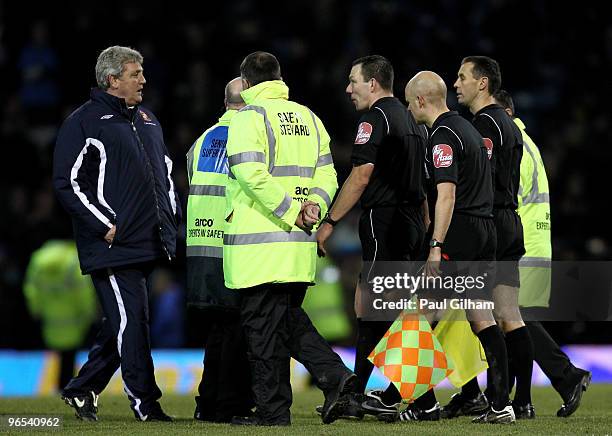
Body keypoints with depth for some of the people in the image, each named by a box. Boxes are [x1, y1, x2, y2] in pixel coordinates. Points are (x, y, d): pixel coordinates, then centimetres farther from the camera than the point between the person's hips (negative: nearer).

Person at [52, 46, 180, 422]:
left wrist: (171, 215, 15)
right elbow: (68, 183, -10)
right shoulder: (84, 122, -6)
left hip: (149, 245, 8)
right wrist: (106, 226, -15)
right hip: (114, 247, -8)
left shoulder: (147, 120, 18)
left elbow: (165, 170, 29)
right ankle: (146, 404, -4)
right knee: (131, 323, -9)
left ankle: (82, 390, 22)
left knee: (124, 324, 10)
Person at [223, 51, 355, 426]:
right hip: (300, 243, 7)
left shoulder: (249, 117, -7)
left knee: (263, 325, -1)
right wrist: (315, 204, -3)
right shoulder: (308, 118, 17)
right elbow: (326, 174, 12)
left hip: (260, 245, -7)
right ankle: (334, 375, 0)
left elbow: (252, 174, -19)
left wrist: (291, 211, -15)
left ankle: (273, 409, 0)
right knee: (289, 318, 18)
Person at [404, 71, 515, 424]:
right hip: (485, 230, 9)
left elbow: (447, 194, -21)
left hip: (458, 233, -9)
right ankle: (501, 405, -2)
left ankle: (425, 404, 0)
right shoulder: (468, 129, 19)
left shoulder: (443, 136, -11)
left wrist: (436, 246, -24)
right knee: (482, 319, 5)